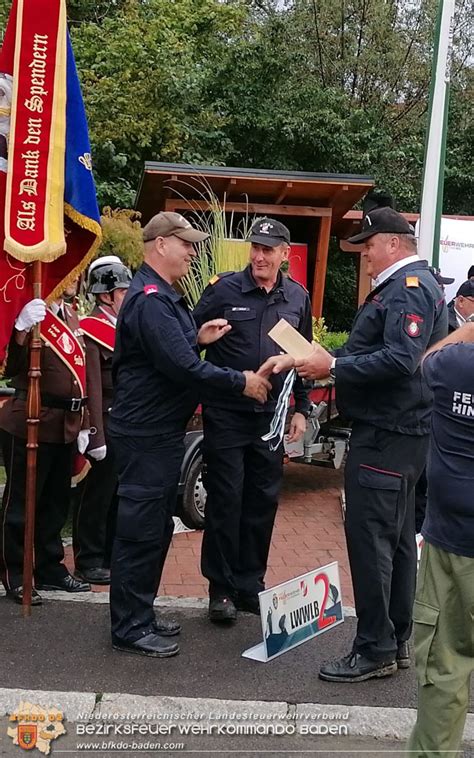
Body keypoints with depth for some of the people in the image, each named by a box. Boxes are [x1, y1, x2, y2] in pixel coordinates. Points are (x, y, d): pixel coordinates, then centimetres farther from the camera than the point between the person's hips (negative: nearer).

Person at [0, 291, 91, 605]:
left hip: (64, 428, 8)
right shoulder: (30, 312, -11)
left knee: (56, 502, 16)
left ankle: (50, 569, 30)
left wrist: (81, 424, 17)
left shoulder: (69, 315, 13)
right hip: (28, 427, -8)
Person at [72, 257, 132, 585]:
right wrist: (96, 437, -21)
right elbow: (91, 388, -18)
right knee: (95, 496, 3)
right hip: (106, 427, -8)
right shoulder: (90, 330, -13)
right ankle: (89, 562, 14)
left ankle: (113, 556, 28)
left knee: (119, 494, 16)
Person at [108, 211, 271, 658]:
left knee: (156, 528, 17)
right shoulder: (150, 299, -19)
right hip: (146, 434, -11)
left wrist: (198, 339, 4)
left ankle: (141, 614, 29)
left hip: (160, 431, 11)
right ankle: (129, 629, 10)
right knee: (140, 531, -2)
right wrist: (241, 382, -17)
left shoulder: (161, 296, 16)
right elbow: (182, 367, -26)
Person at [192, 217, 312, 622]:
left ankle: (250, 584, 24)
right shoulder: (224, 289, -6)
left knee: (263, 501, 10)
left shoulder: (298, 298, 6)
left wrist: (301, 409, 11)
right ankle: (221, 588, 14)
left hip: (272, 416, 4)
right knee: (225, 499, 1)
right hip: (226, 413, -4)